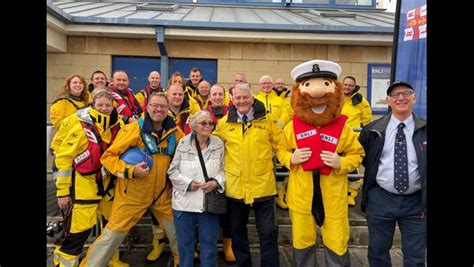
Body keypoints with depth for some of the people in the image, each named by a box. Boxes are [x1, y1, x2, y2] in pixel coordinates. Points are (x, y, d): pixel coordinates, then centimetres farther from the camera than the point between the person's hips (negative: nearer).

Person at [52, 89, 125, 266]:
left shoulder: (117, 125, 2)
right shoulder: (81, 125, -14)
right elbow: (63, 158, -12)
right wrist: (63, 192, -12)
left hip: (107, 184, 6)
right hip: (83, 185, -6)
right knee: (79, 229, -4)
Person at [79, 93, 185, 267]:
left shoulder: (174, 131, 0)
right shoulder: (133, 129, -14)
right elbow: (108, 156, -13)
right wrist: (130, 170, -24)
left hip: (163, 194, 4)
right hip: (133, 194, -4)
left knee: (177, 230, 15)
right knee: (113, 234, 3)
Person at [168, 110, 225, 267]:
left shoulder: (218, 144, 1)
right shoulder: (183, 143, -2)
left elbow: (223, 169, 5)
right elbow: (172, 170, 0)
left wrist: (216, 182, -13)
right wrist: (188, 183, -13)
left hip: (209, 202, 1)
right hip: (185, 202, 0)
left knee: (209, 244, 12)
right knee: (185, 243, 14)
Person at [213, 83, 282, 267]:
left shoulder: (266, 120, 0)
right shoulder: (224, 122, 3)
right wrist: (223, 163, 7)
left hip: (262, 185, -2)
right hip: (234, 186, 2)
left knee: (268, 233, 5)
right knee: (237, 231, 17)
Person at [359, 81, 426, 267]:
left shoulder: (423, 130, -2)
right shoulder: (373, 130, -1)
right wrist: (374, 174, 4)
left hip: (416, 201, 0)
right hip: (381, 198, 0)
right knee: (378, 251, 15)